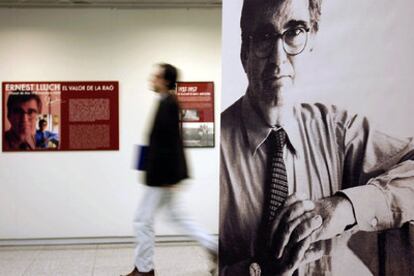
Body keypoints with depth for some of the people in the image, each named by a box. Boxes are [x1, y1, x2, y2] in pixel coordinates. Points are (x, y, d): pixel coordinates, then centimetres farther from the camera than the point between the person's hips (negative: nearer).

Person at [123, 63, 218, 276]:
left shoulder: (167, 104, -19)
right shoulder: (169, 103, 11)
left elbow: (170, 143, -23)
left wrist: (170, 178, -22)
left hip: (163, 176, -10)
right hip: (164, 175, 10)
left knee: (143, 221, 2)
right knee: (176, 216, 19)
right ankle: (213, 247, 21)